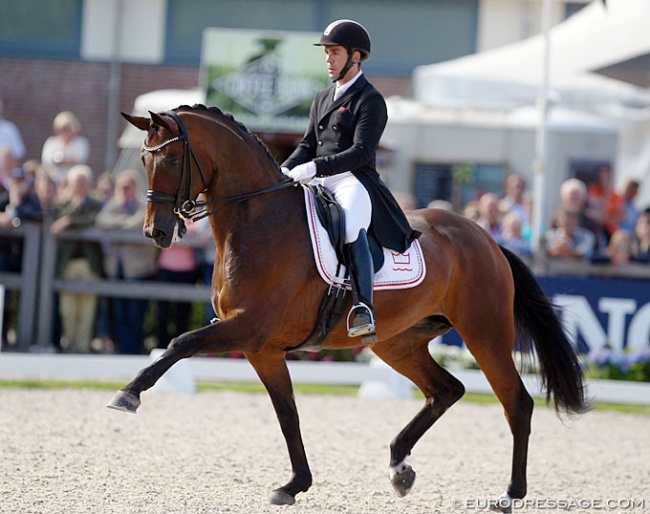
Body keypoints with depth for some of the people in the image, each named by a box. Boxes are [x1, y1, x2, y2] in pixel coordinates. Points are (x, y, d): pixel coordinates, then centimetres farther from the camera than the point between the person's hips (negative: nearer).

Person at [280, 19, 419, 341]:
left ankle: (363, 308, -48)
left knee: (351, 224, -38)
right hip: (320, 184, 9)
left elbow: (361, 152, -14)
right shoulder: (322, 99, 24)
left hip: (354, 182, -9)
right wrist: (285, 171, -1)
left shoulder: (370, 100, -2)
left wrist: (315, 168, -22)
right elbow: (308, 144, 20)